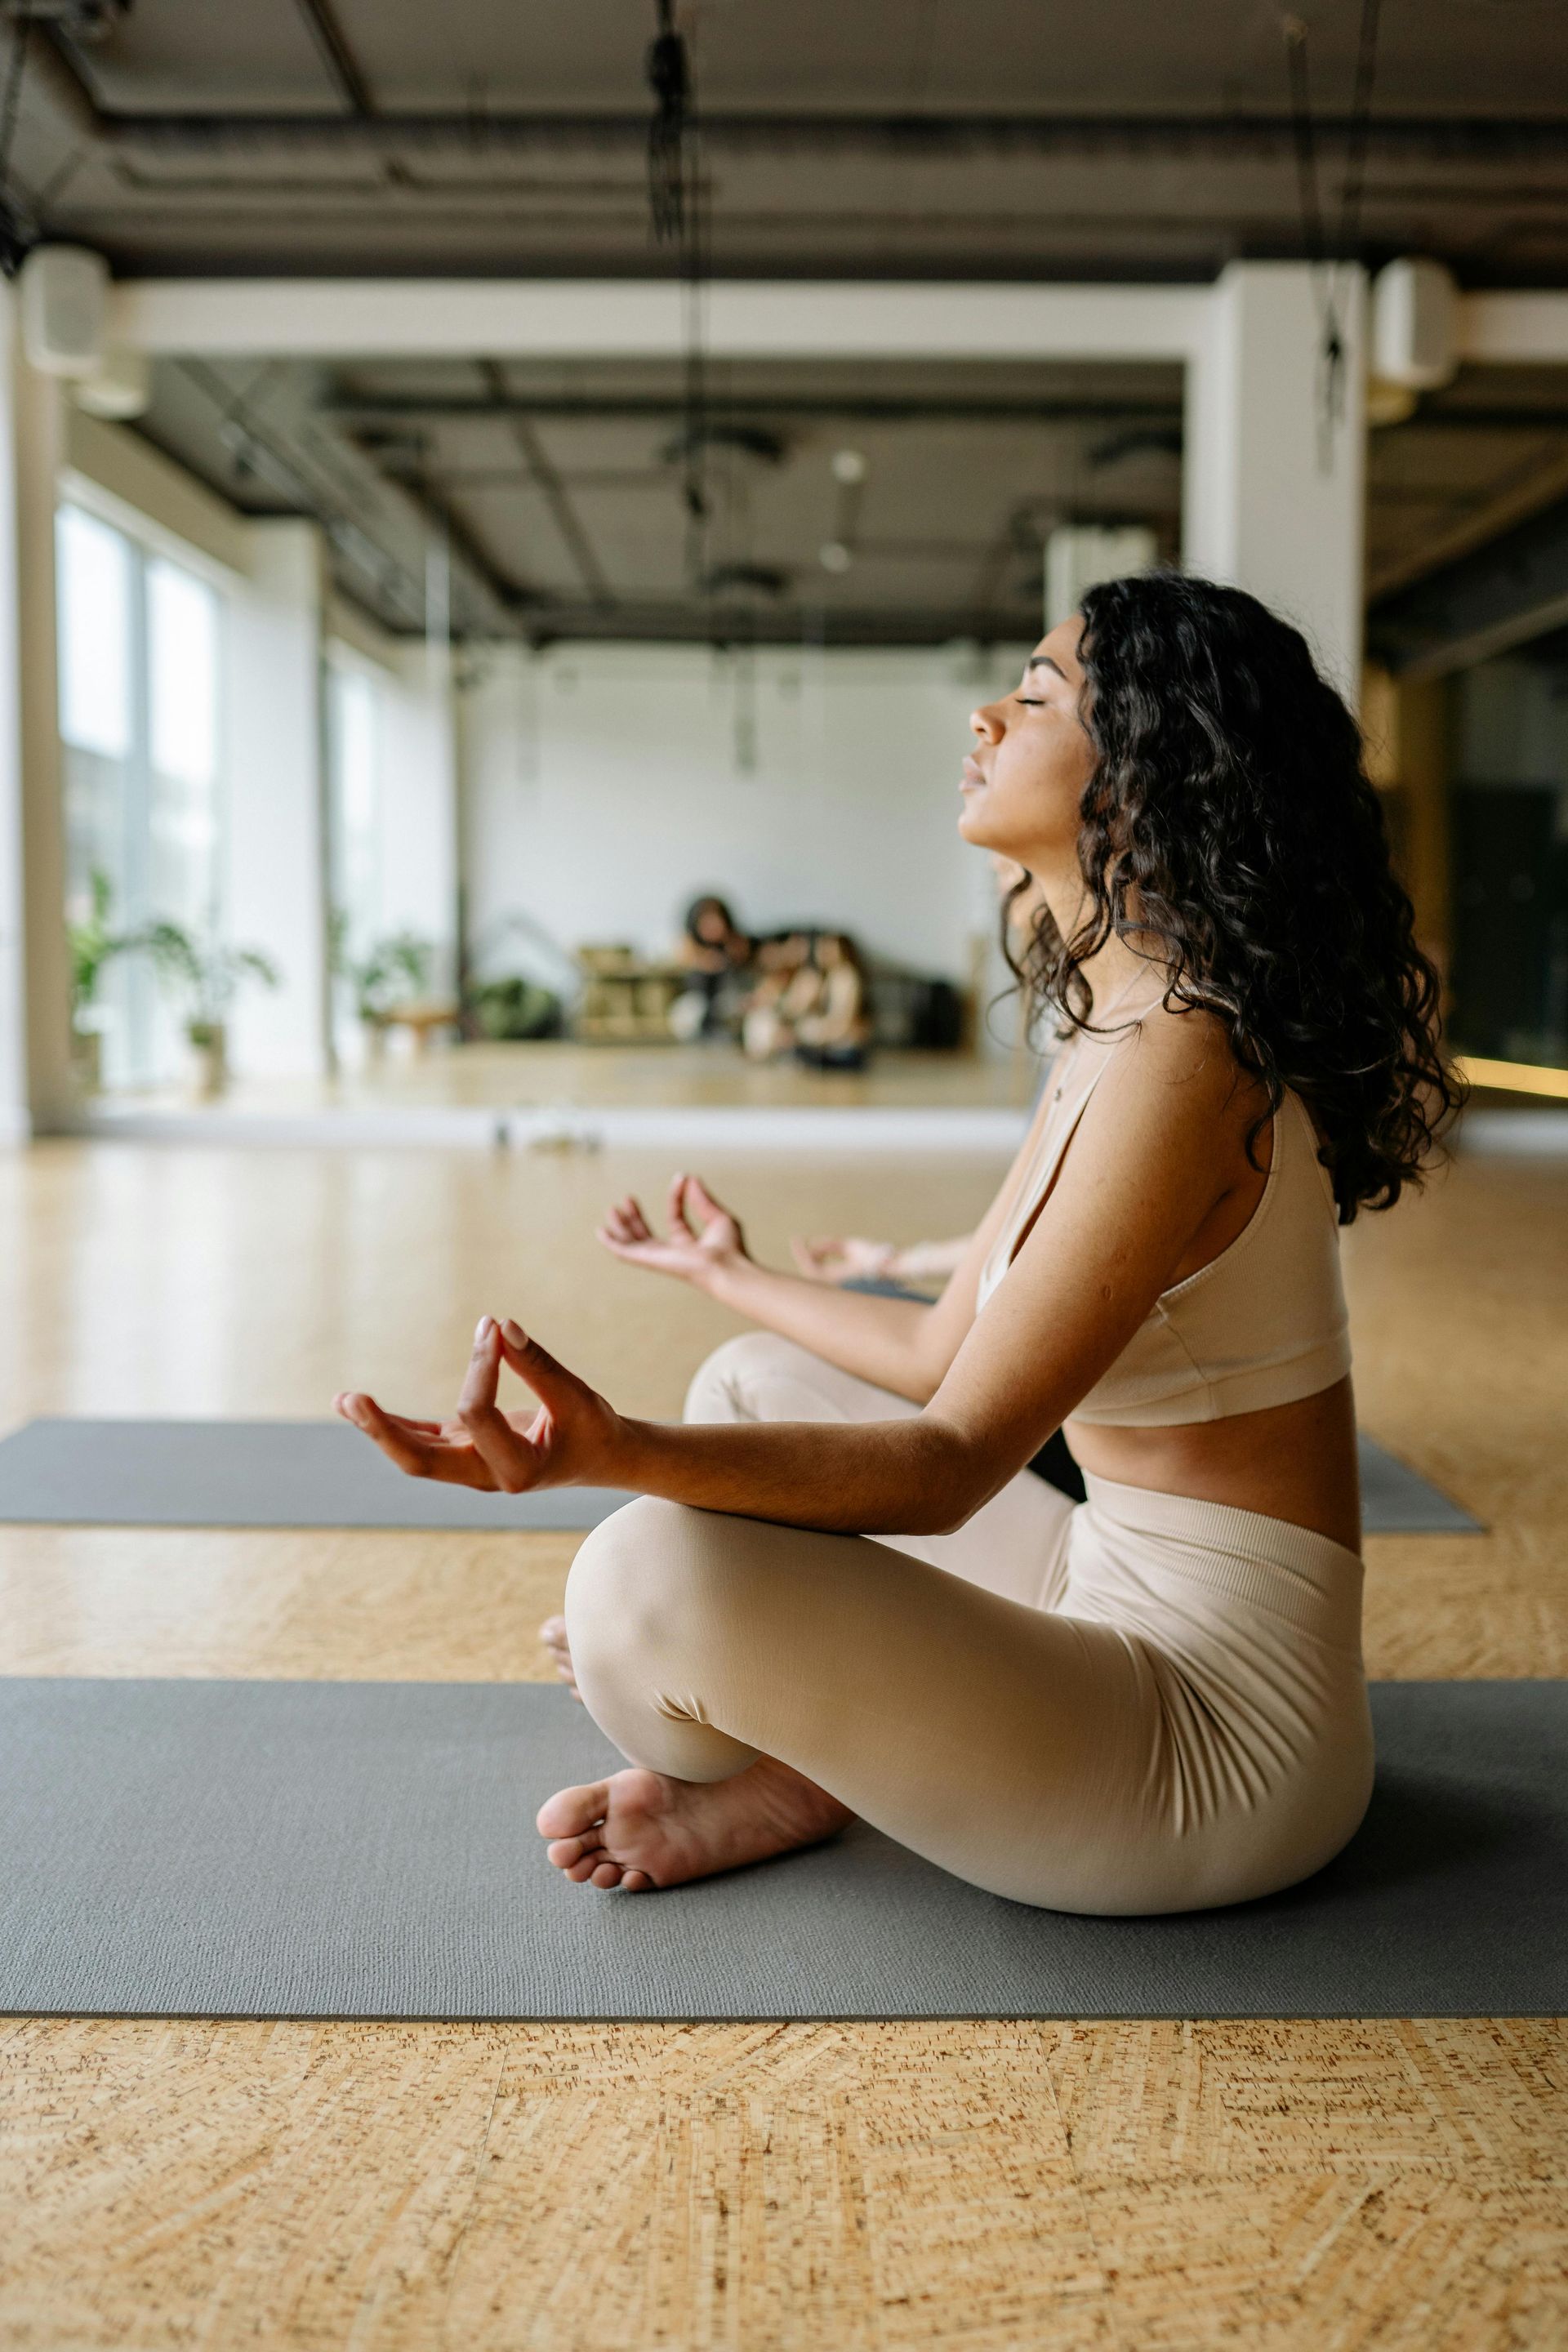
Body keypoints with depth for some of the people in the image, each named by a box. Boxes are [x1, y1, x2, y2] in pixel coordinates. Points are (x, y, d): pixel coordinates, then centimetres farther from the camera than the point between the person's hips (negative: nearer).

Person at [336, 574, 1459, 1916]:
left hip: (1227, 1730, -10)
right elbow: (946, 1354, 14)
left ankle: (775, 1791, 7)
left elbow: (955, 1460, -25)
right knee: (755, 1384, 19)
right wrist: (732, 1276, 32)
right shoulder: (1115, 1039, 7)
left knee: (657, 1576, -27)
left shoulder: (1179, 1064, -23)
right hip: (1120, 1604, 10)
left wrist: (619, 1453, -39)